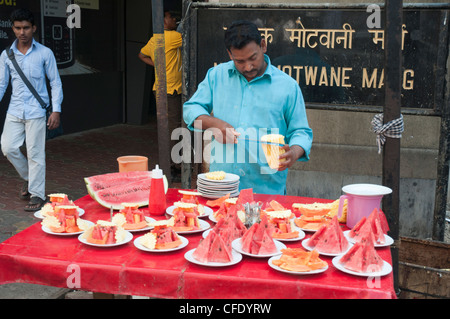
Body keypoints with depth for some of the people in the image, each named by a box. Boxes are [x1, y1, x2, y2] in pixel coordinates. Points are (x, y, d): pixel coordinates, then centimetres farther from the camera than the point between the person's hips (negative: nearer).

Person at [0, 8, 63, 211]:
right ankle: (28, 178, 25)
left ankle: (37, 194, 6)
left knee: (35, 153, -4)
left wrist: (56, 110, -6)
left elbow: (55, 82, 1)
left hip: (36, 111, -4)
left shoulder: (44, 53, -1)